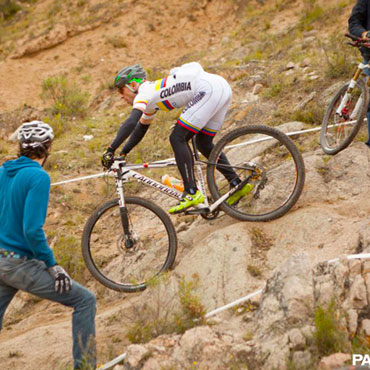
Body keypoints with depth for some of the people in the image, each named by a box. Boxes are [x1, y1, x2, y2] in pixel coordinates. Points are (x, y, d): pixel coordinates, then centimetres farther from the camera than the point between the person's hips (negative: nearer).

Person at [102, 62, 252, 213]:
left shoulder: (144, 94, -4)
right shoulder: (151, 94, 25)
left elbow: (131, 123, -20)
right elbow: (141, 128, 33)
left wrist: (110, 150, -21)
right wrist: (122, 154, 28)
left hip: (209, 89, -10)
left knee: (177, 138, -9)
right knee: (204, 144, 19)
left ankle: (192, 193, -13)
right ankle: (237, 185, 20)